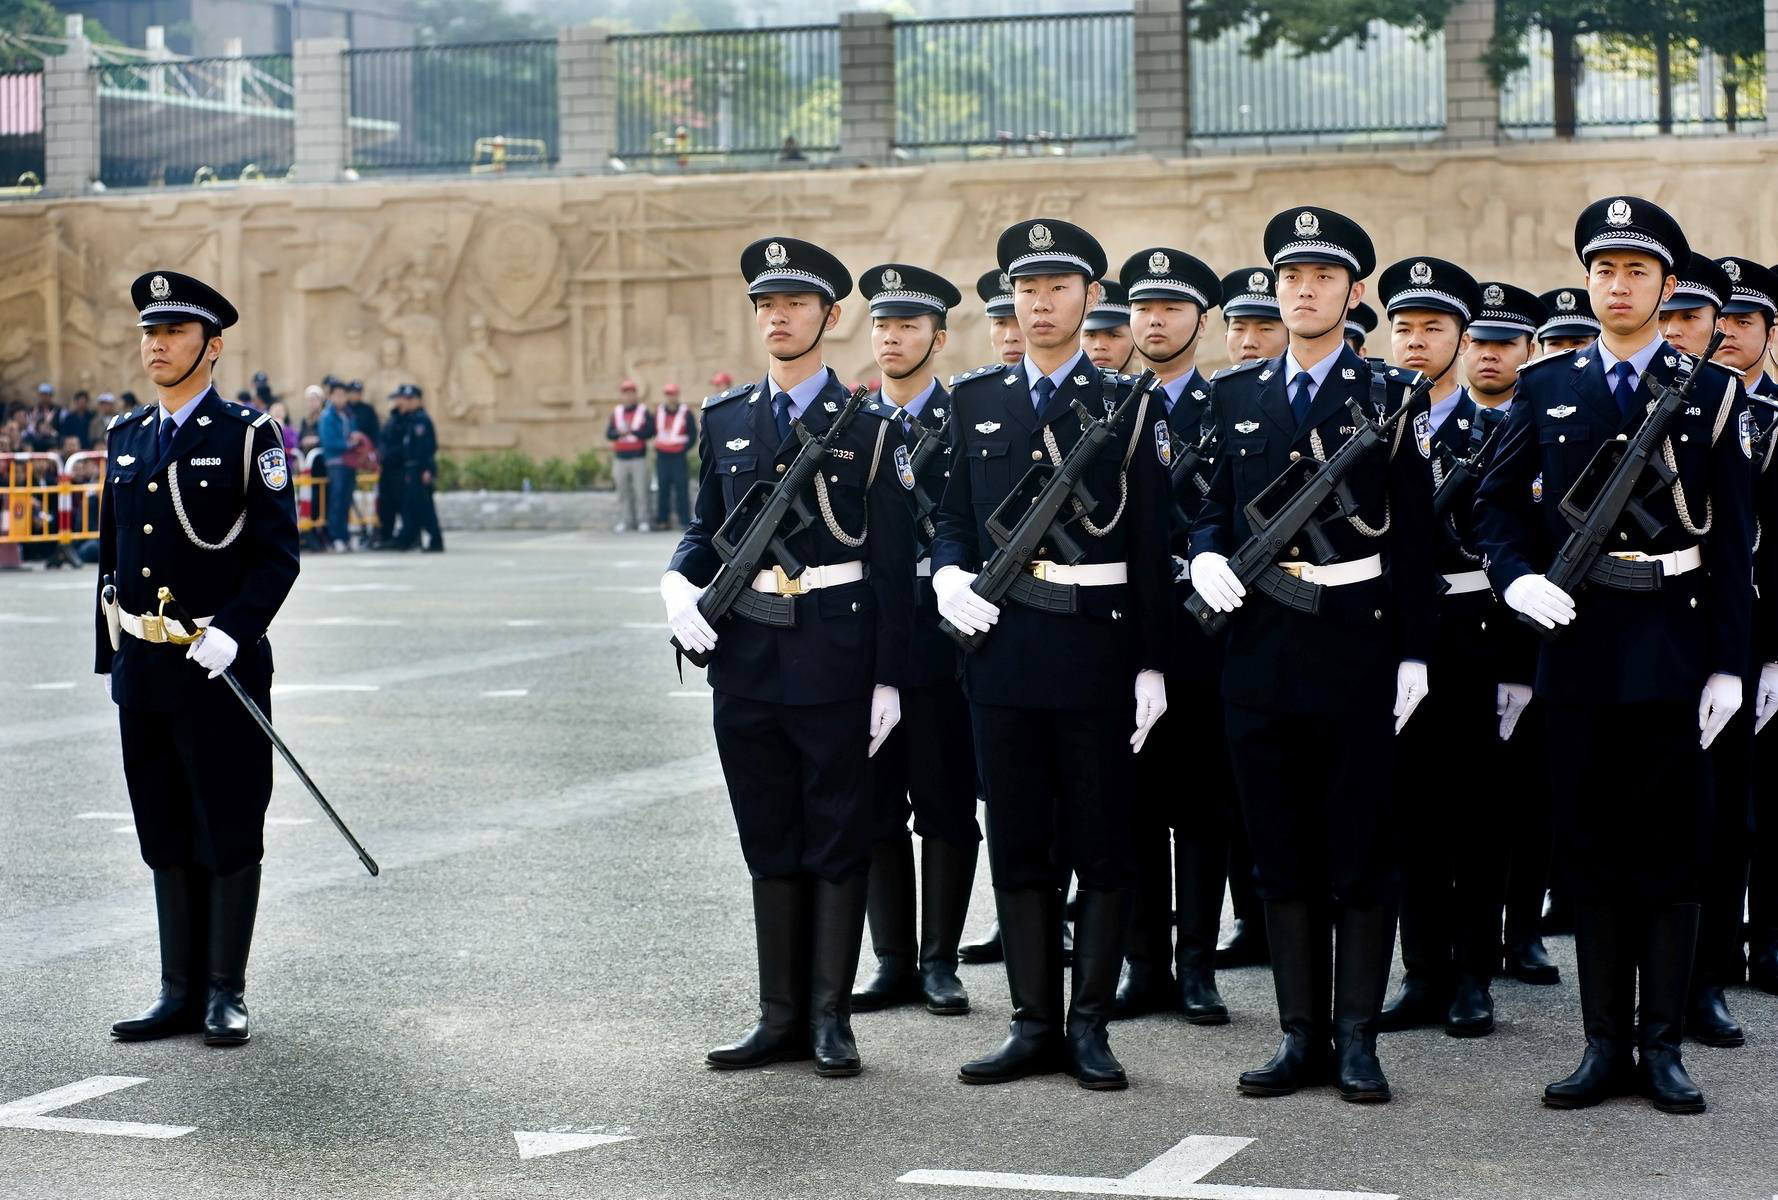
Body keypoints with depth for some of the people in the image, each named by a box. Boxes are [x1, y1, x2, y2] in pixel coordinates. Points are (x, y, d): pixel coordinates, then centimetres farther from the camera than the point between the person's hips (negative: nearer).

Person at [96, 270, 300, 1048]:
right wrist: (112, 655, 14)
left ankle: (227, 994, 9)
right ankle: (181, 992, 17)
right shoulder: (125, 437, 13)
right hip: (142, 666, 6)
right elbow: (111, 553, 17)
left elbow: (277, 553, -9)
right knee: (166, 838, 10)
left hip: (220, 664, -6)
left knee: (229, 833, 1)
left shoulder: (248, 436, -5)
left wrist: (233, 634, -21)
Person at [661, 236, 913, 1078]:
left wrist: (887, 678, -7)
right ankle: (781, 1017, 16)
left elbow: (892, 563, -3)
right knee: (770, 844, 9)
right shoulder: (724, 421, 10)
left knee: (838, 842, 3)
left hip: (833, 660, -4)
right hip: (746, 660, 4)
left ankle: (830, 1018, 9)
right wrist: (680, 581, -7)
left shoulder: (869, 427, -2)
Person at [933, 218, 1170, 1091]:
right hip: (1001, 647, 3)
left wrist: (1151, 666, -5)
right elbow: (953, 515, 14)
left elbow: (1150, 547, 0)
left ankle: (1090, 1025, 10)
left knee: (1101, 848, 3)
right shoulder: (975, 399, 10)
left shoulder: (1125, 407, 1)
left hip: (1095, 649, -3)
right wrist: (948, 576, -8)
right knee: (1018, 848, 7)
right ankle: (1034, 1024, 14)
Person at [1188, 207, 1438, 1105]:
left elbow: (1414, 534, -2)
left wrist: (1413, 656, -7)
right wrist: (1207, 555, -7)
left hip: (1355, 650, -3)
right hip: (1260, 649, 4)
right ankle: (1302, 1036, 15)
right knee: (1281, 854, 7)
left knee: (1360, 853, 1)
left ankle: (1357, 1039, 8)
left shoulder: (1392, 398, 1)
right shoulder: (1235, 394, 11)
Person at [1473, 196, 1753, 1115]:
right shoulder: (1546, 388, 9)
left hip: (1672, 649, -2)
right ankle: (1605, 1046, 12)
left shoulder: (1712, 393, 5)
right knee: (1589, 851, 5)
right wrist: (1516, 577, -11)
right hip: (1576, 644, 2)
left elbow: (1733, 542, 2)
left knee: (1670, 850, 2)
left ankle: (1663, 1047, 10)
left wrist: (1728, 663, -4)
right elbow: (1496, 504, 10)